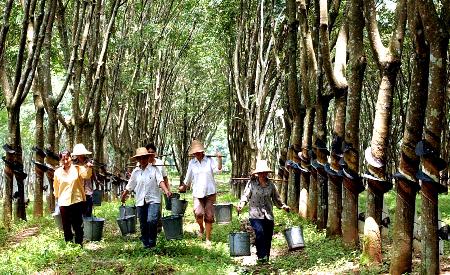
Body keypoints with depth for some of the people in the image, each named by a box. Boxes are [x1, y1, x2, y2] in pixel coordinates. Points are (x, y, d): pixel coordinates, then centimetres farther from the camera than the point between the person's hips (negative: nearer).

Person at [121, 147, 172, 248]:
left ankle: (152, 243, -6)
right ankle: (146, 245, 19)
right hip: (140, 201, 4)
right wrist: (123, 196, 30)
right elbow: (129, 186, 22)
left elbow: (160, 181, -12)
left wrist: (166, 190, -28)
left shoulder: (154, 169, 0)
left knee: (151, 220, -20)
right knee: (143, 225, 7)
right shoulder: (135, 172, 10)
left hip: (153, 199, -4)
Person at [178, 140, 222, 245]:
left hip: (210, 192, -1)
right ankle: (201, 228, 13)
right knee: (198, 213, -20)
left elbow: (218, 169, -16)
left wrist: (219, 159, -31)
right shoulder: (192, 163, 7)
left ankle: (208, 239, 13)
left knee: (209, 216, -1)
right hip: (197, 193, 1)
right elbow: (188, 178, 22)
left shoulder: (209, 160, 1)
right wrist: (184, 187, 33)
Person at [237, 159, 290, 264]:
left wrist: (283, 206, 6)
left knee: (268, 237, 5)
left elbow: (276, 198, 18)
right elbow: (246, 195, -2)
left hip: (268, 215, 4)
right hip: (255, 215, -4)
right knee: (260, 232, -24)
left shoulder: (270, 184, 8)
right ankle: (261, 256, -18)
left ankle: (266, 258, 19)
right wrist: (241, 204, -19)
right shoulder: (251, 183, -2)